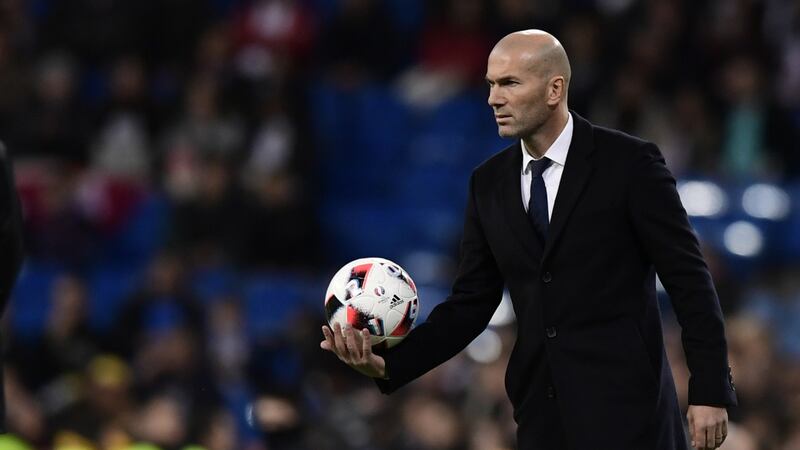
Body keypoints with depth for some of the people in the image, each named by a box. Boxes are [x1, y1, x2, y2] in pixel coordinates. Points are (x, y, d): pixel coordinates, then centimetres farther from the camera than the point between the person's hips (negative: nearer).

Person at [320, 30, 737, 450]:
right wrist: (389, 364, -3)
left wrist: (710, 392, -9)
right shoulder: (489, 183, 10)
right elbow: (470, 303, 11)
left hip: (624, 408, -5)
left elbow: (689, 280, -5)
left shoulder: (629, 163, -5)